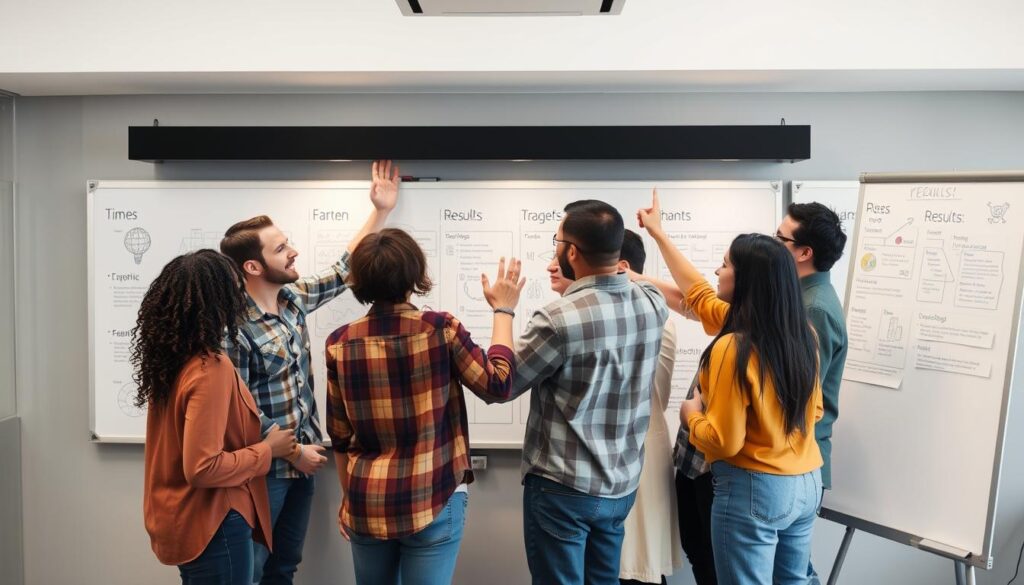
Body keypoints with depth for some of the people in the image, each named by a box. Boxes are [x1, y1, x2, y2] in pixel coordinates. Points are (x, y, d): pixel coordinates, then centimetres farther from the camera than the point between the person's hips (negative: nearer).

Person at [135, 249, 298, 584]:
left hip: (181, 518, 9)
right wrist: (268, 450, -15)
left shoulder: (170, 359, 1)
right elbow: (203, 467, -26)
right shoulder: (211, 369, -25)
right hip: (211, 525, -9)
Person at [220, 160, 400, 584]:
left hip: (302, 462, 7)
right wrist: (291, 450, -13)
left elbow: (345, 269, 10)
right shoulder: (234, 326, -21)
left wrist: (381, 210, 7)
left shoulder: (294, 297, 0)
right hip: (263, 469, -7)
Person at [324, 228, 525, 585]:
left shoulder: (340, 343, -4)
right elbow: (498, 384, -6)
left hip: (367, 505, 3)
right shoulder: (441, 329, -15)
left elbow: (340, 438, 3)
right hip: (433, 503, -3)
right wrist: (503, 310, 2)